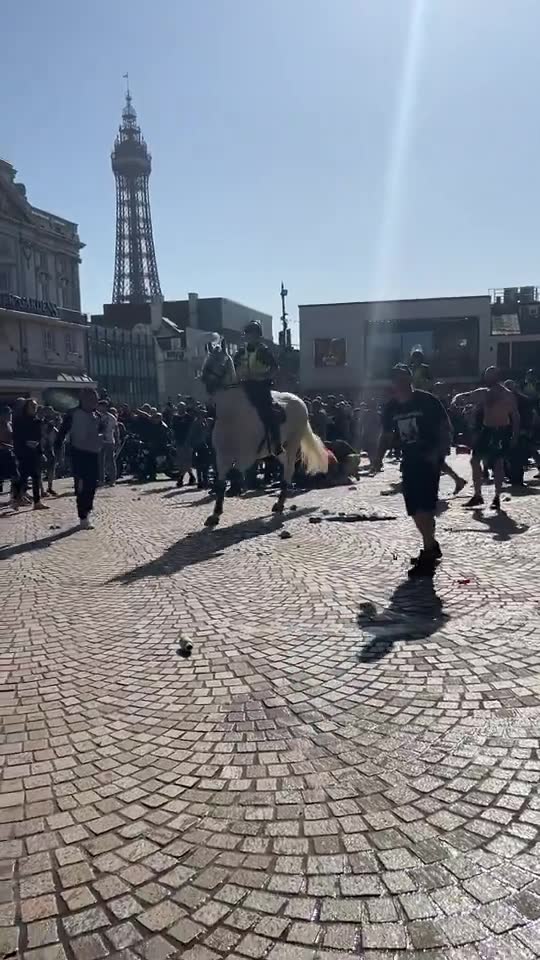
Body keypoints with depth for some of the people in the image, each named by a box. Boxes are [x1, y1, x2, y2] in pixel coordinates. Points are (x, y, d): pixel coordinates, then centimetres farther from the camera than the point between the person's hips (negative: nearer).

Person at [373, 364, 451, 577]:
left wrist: (438, 452, -20)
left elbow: (446, 427, -7)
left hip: (429, 460, -6)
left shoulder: (427, 400, -10)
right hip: (409, 461, 6)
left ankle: (428, 556, -5)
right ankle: (431, 546, 29)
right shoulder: (391, 407, 5)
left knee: (424, 507, -13)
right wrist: (379, 457, -1)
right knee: (415, 509, 9)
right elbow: (387, 435, 15)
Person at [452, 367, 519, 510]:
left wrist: (515, 436, -11)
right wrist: (457, 398, -18)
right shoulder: (483, 393, 7)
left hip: (501, 432, -6)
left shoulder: (507, 395, -7)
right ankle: (477, 495, 12)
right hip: (486, 430, 6)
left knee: (498, 464, -5)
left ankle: (497, 497, 5)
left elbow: (515, 415, -6)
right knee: (475, 460, 2)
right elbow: (464, 396, 7)